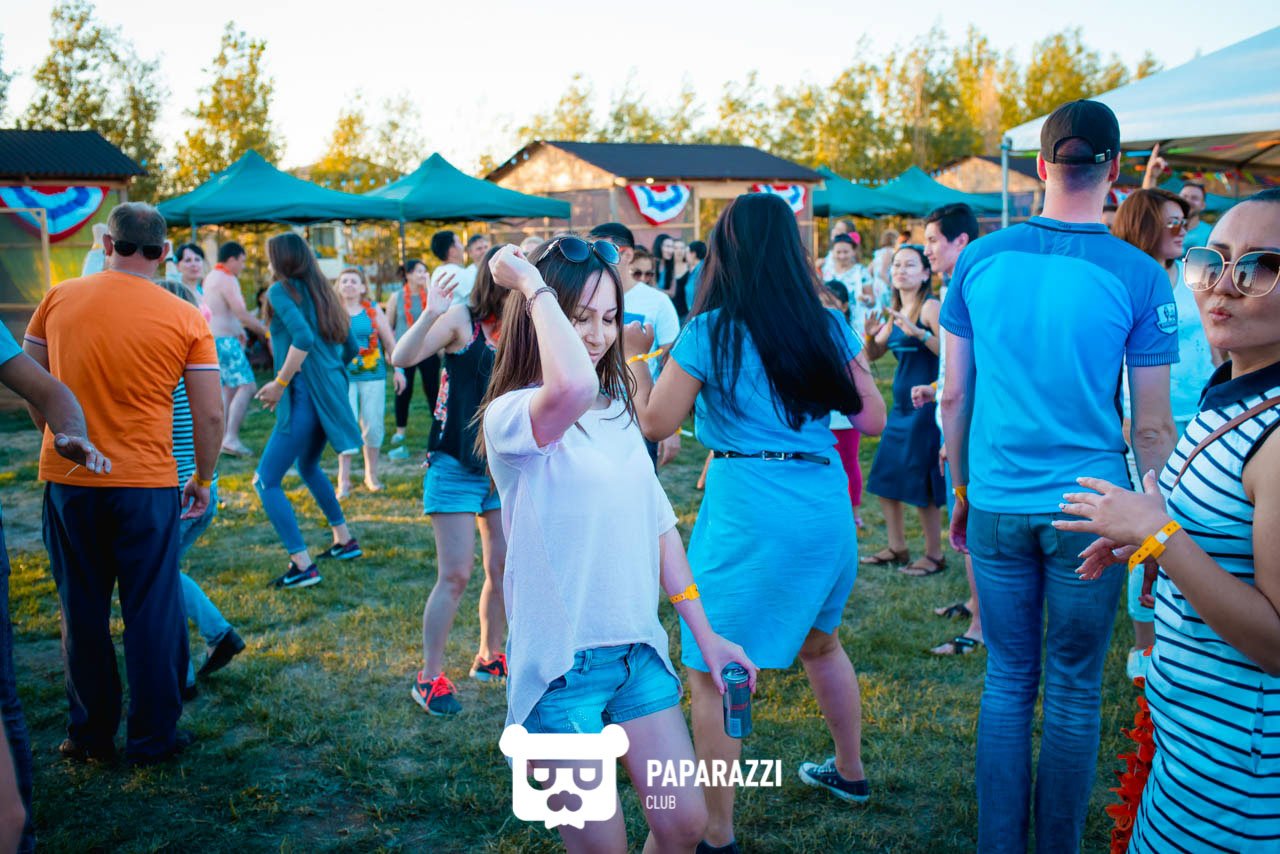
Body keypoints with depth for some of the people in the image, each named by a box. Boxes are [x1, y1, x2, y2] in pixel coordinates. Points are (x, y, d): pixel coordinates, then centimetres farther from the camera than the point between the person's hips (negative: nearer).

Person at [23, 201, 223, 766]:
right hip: (146, 484, -2)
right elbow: (211, 414, -4)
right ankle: (154, 736, 18)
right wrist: (203, 479, 10)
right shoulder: (184, 319, -6)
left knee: (82, 614, 15)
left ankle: (90, 734, 26)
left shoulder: (58, 300, 0)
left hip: (66, 480, 2)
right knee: (152, 613, 9)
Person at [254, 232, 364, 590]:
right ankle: (344, 539, 35)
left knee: (266, 481, -3)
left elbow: (303, 337, -24)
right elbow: (351, 347, 18)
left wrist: (280, 383, -18)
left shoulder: (282, 290, -7)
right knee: (308, 466, 30)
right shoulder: (321, 292, 16)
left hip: (304, 395, -9)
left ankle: (302, 565, -11)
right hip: (330, 394, 9)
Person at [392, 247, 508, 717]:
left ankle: (489, 656, 31)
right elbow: (403, 357, -22)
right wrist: (429, 315, -37)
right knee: (455, 575, -5)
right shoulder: (462, 318, -11)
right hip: (456, 467, -6)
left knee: (504, 569, 11)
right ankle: (429, 677, 8)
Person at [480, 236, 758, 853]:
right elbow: (572, 388, -39)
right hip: (562, 663, -6)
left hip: (639, 651, 6)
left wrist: (705, 635, 13)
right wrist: (532, 284, -25)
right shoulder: (511, 416, -15)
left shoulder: (617, 411, 8)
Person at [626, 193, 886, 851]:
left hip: (747, 512, -6)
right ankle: (850, 772, 46)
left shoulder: (710, 332, -7)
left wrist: (635, 359, 12)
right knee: (819, 641, 28)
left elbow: (656, 422, -3)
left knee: (712, 671, 4)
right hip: (826, 505, 6)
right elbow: (873, 419, 8)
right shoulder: (828, 327, 5)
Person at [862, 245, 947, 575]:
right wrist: (870, 334, -4)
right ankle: (897, 548, 24)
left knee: (920, 482, -3)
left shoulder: (930, 306, -11)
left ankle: (934, 555, 11)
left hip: (926, 404, -8)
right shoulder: (896, 311, 13)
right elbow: (873, 355, 16)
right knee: (884, 477, 11)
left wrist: (918, 332, -31)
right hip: (901, 405, 8)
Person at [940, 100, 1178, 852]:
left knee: (1007, 683, 15)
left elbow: (955, 398, 4)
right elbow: (1152, 429, -4)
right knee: (1074, 694, 12)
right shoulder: (1139, 276, -8)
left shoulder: (979, 260, -1)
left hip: (998, 505, 2)